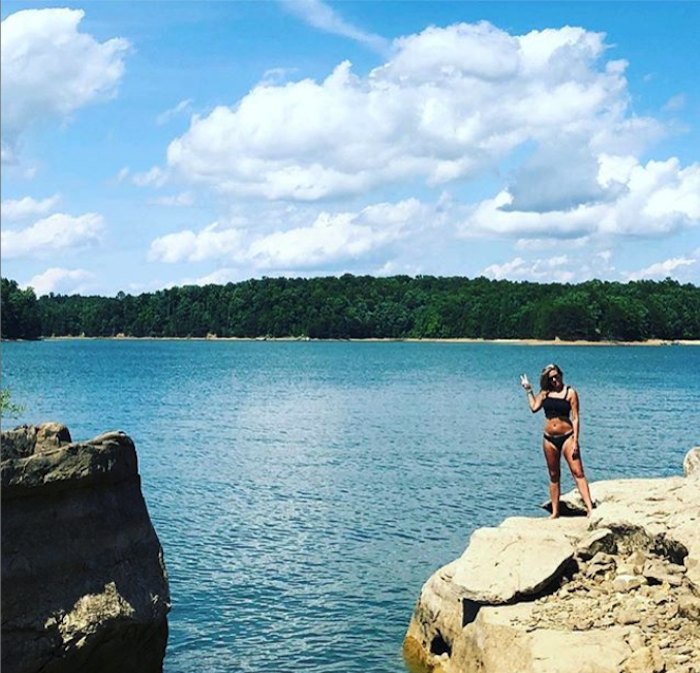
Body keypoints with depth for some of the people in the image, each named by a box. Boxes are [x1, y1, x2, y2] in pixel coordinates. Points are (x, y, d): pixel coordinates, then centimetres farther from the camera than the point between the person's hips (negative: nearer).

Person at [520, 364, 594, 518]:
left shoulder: (570, 392, -4)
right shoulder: (545, 393, 8)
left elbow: (575, 418, -6)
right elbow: (534, 407, 2)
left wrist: (575, 441, -12)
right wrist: (528, 390, 10)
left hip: (566, 436, -4)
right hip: (549, 438, 4)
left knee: (578, 472, -11)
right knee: (554, 476, 10)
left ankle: (589, 508, -17)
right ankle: (555, 512, 16)